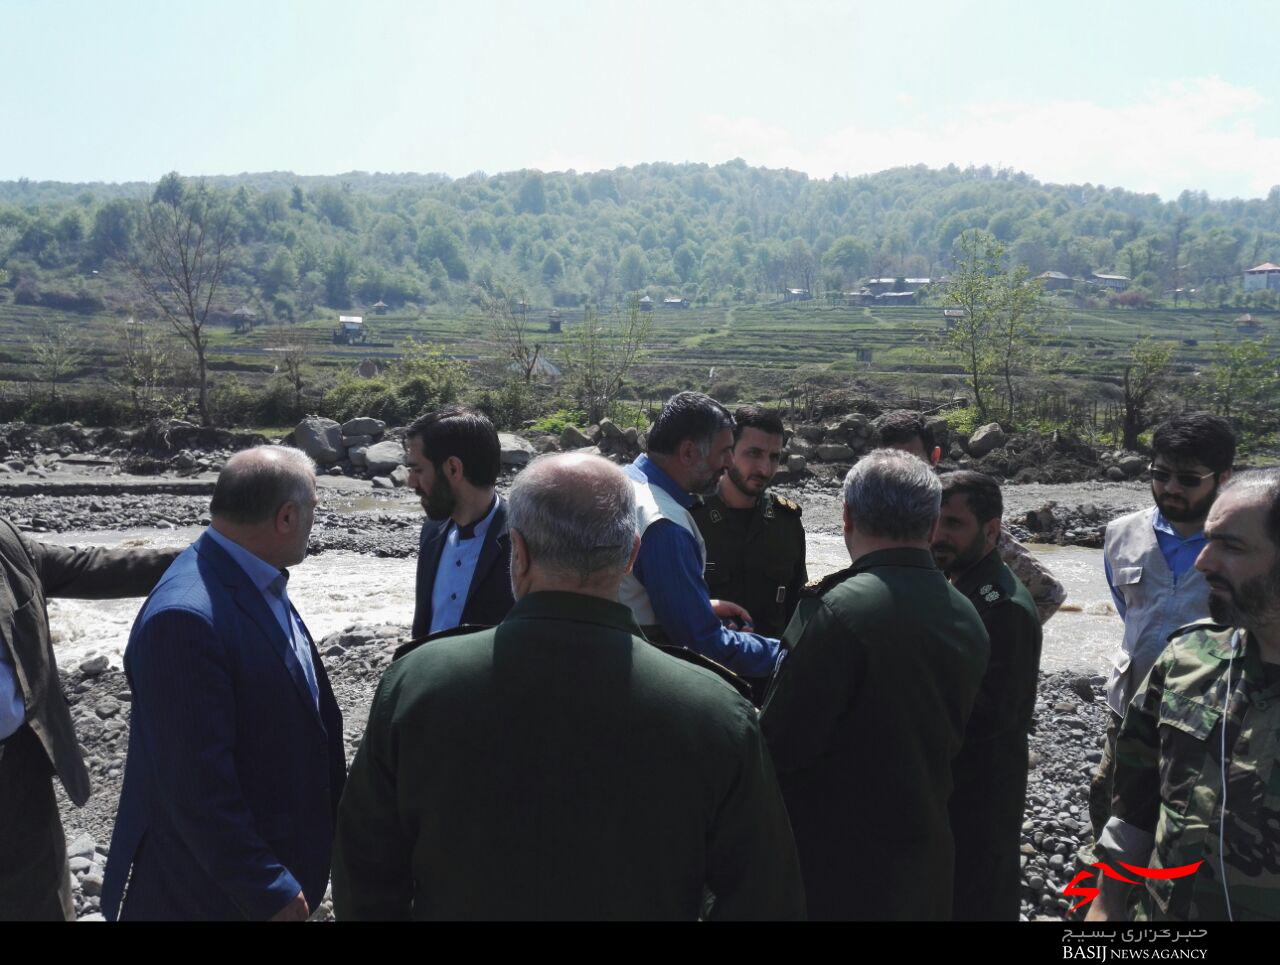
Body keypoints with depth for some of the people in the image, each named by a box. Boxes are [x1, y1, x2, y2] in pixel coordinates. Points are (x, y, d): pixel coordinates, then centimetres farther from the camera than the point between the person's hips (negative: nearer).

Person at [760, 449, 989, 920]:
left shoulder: (836, 611, -23)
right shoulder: (968, 619, 1)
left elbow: (781, 744, -20)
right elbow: (947, 738, 10)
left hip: (833, 866, -7)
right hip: (926, 859, 7)